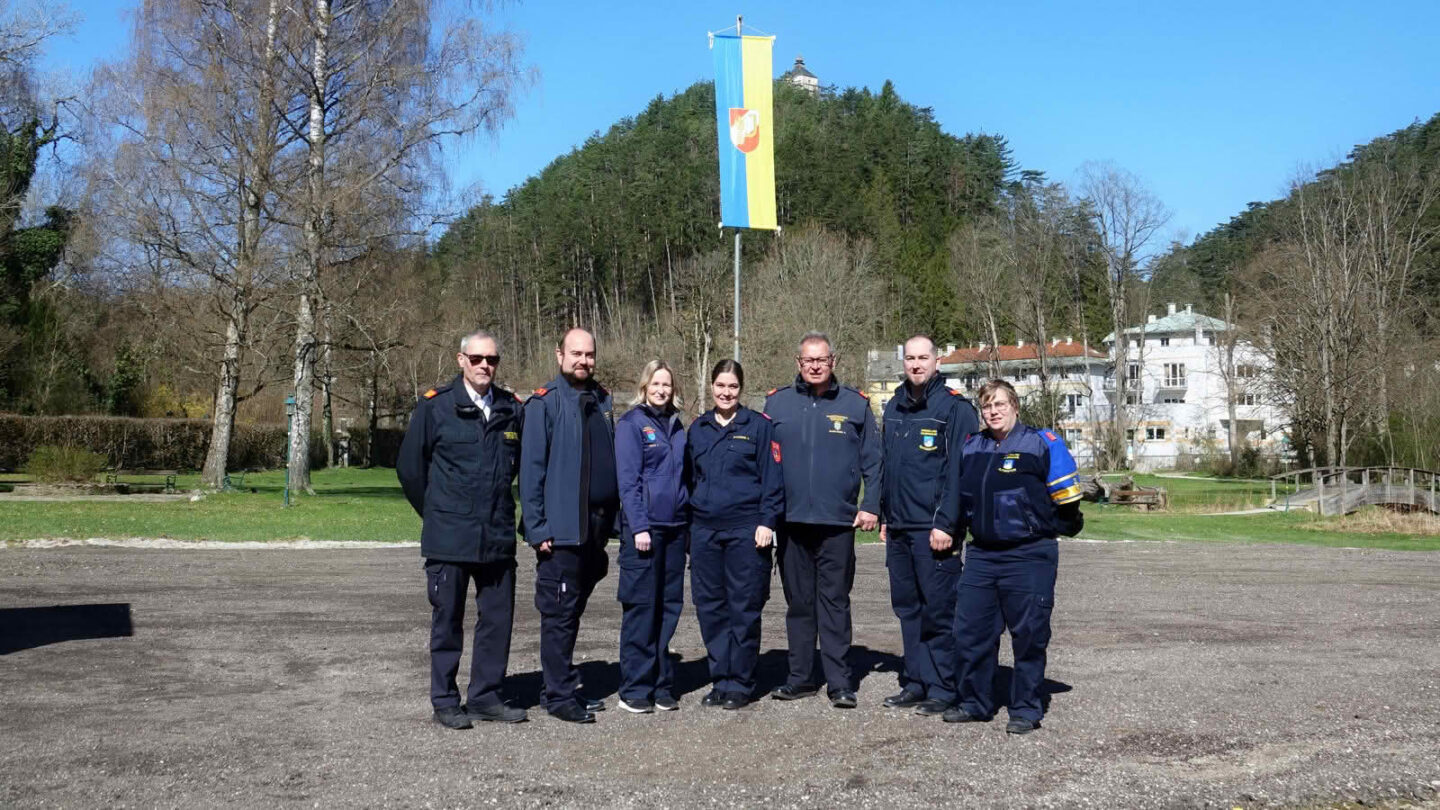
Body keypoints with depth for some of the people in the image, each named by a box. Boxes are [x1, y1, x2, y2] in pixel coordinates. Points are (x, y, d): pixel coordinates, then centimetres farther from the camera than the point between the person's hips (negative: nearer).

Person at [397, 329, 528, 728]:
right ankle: (445, 702, 16)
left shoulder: (511, 409, 7)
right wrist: (435, 513, 9)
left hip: (498, 536, 4)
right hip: (448, 540, -4)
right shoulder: (435, 406, -4)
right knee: (447, 620, 5)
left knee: (498, 618, 8)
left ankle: (486, 696, 21)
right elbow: (410, 467, 3)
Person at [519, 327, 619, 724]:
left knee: (573, 611, 14)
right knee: (560, 613, -1)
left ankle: (565, 686, 24)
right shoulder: (543, 404, -6)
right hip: (561, 530, -6)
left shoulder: (602, 401, 13)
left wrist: (611, 520, 12)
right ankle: (560, 695, 7)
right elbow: (531, 470, -9)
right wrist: (537, 528, -13)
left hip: (596, 528, 6)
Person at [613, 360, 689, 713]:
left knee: (669, 606, 8)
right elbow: (628, 479, -9)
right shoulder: (630, 424, -3)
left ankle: (662, 685, 16)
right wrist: (639, 526, -15)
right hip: (643, 527, -6)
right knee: (641, 607, -3)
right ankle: (635, 689, 5)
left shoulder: (677, 426, 15)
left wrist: (689, 522, 9)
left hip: (675, 527, 6)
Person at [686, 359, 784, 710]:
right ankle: (720, 679, 17)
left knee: (744, 609, 0)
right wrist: (688, 524, 14)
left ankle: (740, 684, 9)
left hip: (746, 532, -4)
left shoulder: (758, 426, 0)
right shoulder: (698, 429, 13)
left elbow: (772, 477, -3)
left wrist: (767, 522, -11)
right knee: (710, 608, 6)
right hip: (704, 531, 4)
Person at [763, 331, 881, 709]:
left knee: (835, 602, 1)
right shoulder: (777, 403, 7)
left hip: (838, 522, -2)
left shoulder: (856, 404, 4)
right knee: (799, 602, 10)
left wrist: (870, 505, -5)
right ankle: (800, 678, 19)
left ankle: (839, 682, 6)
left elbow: (873, 460, 4)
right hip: (791, 521, 2)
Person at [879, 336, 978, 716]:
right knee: (908, 609, 12)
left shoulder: (955, 408, -7)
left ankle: (942, 688, 6)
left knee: (938, 610, -2)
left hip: (934, 531, -7)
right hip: (899, 528, 7)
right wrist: (884, 517, 16)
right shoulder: (894, 408, 15)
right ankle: (915, 683, 22)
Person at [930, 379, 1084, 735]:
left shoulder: (1041, 444, -5)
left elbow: (1066, 496, -2)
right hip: (982, 554, 5)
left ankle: (1026, 709, 12)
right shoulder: (971, 448, 11)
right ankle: (975, 702, 21)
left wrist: (1056, 528, 5)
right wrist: (944, 527, 10)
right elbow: (954, 492, 18)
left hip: (1029, 555, -5)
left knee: (1029, 634, 0)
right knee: (970, 630, 7)